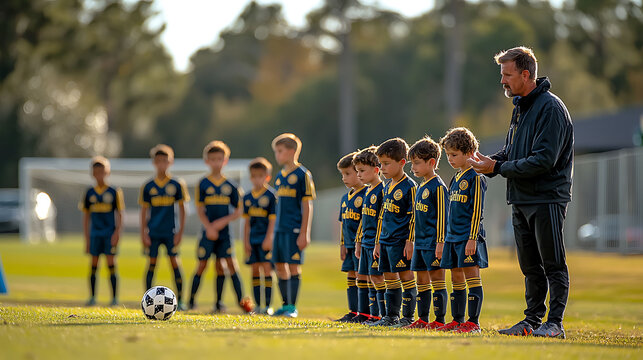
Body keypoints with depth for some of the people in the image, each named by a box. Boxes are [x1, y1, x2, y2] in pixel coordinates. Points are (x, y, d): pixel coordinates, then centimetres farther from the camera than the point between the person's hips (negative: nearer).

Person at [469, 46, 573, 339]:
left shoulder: (550, 108, -15)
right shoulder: (520, 106, 15)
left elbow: (544, 160, -22)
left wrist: (498, 168, -19)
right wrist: (491, 162, 0)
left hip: (547, 199, -9)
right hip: (522, 199, 9)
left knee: (553, 265, -4)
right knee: (531, 266, 12)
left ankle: (555, 323, -3)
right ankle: (533, 320, 18)